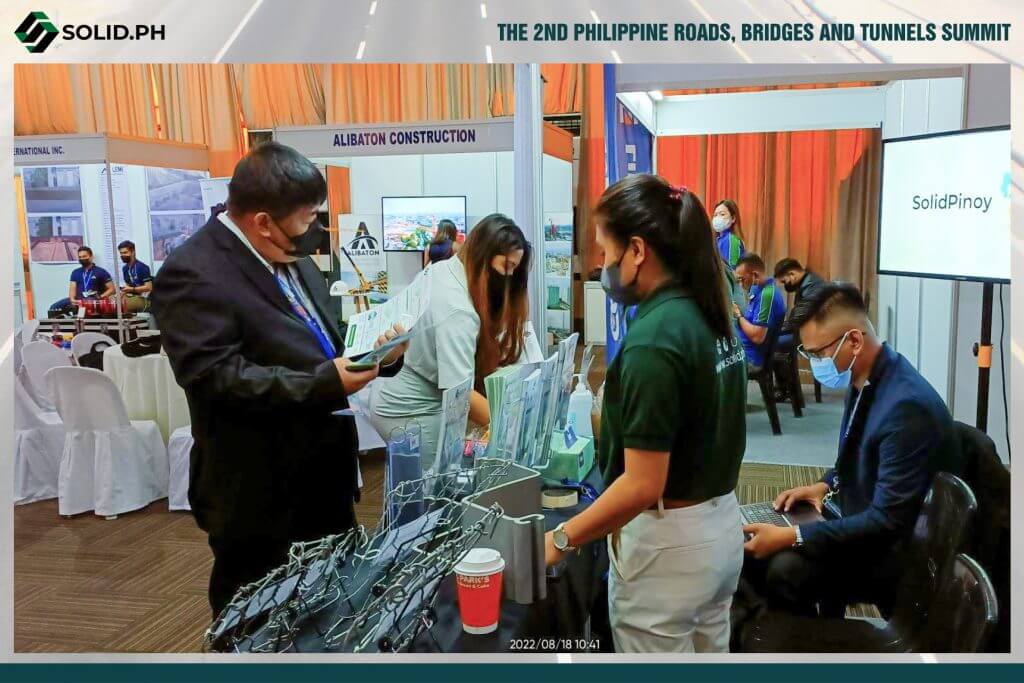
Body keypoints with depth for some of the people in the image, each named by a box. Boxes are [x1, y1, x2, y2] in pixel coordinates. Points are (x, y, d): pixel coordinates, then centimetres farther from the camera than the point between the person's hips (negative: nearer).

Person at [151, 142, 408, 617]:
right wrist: (325, 383, -30)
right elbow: (216, 376, -26)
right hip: (259, 495, -8)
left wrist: (379, 354, -3)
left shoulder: (292, 256, 8)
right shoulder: (193, 274, -19)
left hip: (325, 476, 8)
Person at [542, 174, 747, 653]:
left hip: (668, 542, -8)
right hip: (721, 527, 9)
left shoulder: (653, 339, -25)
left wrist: (560, 541, -15)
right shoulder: (709, 316, 2)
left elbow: (642, 485, -25)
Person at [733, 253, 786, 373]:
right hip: (745, 351, 10)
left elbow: (757, 337, -25)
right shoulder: (761, 290, 10)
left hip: (751, 358, -10)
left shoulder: (767, 294, -21)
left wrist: (738, 315, -13)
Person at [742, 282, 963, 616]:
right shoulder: (863, 379, -1)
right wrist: (828, 484, 1)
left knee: (786, 569, -27)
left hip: (895, 550, -8)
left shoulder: (907, 405, -28)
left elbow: (889, 521, -27)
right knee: (756, 551, -2)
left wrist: (793, 537, -26)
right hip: (864, 525, 8)